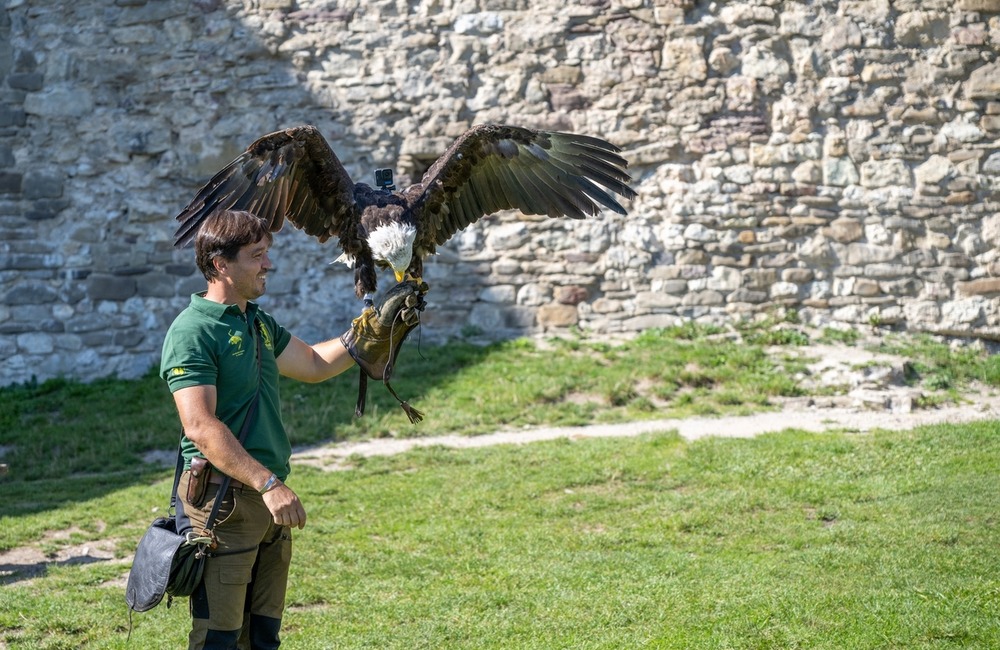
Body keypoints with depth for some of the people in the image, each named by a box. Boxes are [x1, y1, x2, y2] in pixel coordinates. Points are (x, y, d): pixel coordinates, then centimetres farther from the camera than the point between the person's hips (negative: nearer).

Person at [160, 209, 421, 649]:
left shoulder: (259, 323, 14)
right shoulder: (192, 332, -14)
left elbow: (314, 364, 29)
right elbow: (201, 427, -24)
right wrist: (268, 484, -30)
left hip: (269, 499, 9)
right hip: (223, 499, -9)